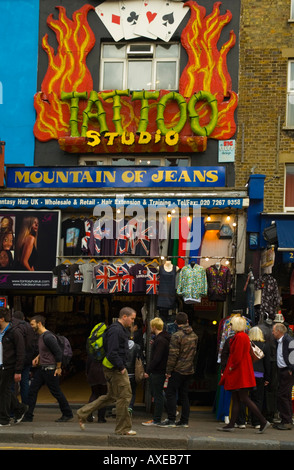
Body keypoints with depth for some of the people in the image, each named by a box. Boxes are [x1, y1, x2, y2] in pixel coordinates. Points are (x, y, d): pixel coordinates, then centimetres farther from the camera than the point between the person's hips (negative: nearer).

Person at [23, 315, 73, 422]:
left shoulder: (48, 337, -19)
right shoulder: (40, 336, 12)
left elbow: (58, 352, -19)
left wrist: (58, 368, -14)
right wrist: (37, 357, 10)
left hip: (50, 369, -9)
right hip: (41, 368, 9)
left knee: (56, 392, 1)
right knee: (32, 390, 3)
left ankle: (68, 414, 15)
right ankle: (28, 416, 6)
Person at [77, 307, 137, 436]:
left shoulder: (121, 330, 17)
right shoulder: (116, 330, -18)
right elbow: (112, 353, -25)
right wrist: (121, 367, -19)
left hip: (116, 368, 11)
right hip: (116, 368, -11)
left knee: (111, 396, 16)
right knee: (124, 396, -5)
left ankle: (83, 413, 19)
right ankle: (123, 428, 4)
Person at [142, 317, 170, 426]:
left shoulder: (160, 341, -18)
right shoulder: (163, 338, 14)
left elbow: (156, 358, -22)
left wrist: (148, 371, -19)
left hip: (158, 372, -10)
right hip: (158, 371, 10)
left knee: (158, 395, -5)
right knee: (157, 395, 13)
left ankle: (156, 420, 0)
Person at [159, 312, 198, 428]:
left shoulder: (176, 336, -14)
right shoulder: (194, 335, 7)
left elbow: (173, 355, -15)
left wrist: (168, 371, -10)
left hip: (178, 370, -7)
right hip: (189, 370, 7)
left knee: (170, 393, 0)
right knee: (184, 395, 12)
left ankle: (171, 420, -4)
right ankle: (184, 421, 12)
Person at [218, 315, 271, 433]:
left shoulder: (240, 337, -17)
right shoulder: (244, 336, 15)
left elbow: (237, 355, -21)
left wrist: (231, 367, -10)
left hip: (240, 372, -10)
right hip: (238, 373, 10)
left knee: (244, 398, -8)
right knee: (235, 399, 11)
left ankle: (263, 421, -8)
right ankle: (231, 424, 14)